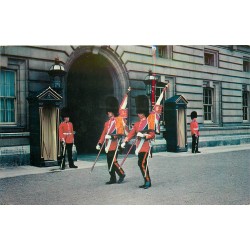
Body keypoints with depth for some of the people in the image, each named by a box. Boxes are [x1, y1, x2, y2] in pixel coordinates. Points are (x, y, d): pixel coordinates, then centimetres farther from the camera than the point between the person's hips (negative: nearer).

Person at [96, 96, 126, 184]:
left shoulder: (118, 120, -5)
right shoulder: (107, 123, 17)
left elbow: (120, 133, -14)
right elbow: (104, 134, 16)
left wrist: (112, 136, -26)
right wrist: (99, 143, 10)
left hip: (114, 145, -7)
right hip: (108, 145, 7)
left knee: (113, 161, -8)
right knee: (109, 163, 8)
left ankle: (122, 174, 10)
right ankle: (113, 179, 15)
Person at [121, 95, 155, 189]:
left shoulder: (149, 122, -3)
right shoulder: (137, 124, 16)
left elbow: (152, 135, -9)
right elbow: (131, 133, 11)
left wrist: (143, 135, -24)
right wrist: (125, 142, 1)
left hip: (146, 147, -7)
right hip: (139, 147, 7)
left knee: (143, 164, -11)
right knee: (140, 164, 9)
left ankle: (148, 181, -2)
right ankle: (146, 182, 18)